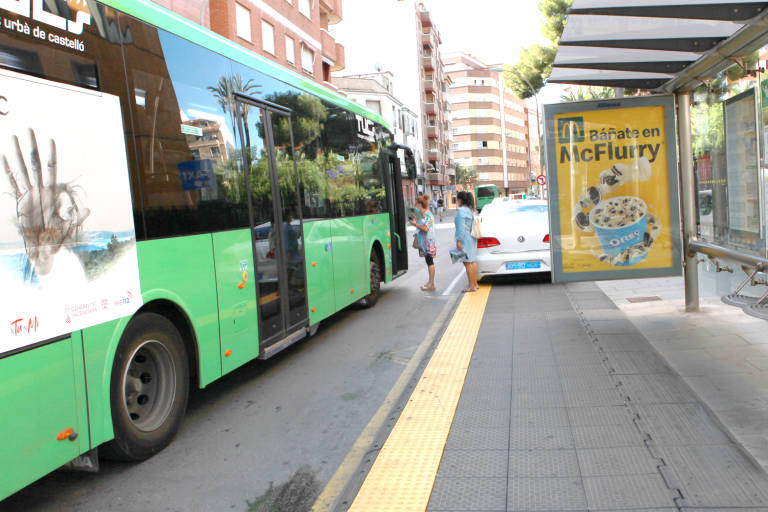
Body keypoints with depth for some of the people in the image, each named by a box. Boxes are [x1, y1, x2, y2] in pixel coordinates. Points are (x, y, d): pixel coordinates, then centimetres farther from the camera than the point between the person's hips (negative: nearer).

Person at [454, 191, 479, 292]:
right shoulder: (469, 210, 16)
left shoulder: (461, 211, -14)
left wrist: (459, 241, -19)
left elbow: (461, 227, -20)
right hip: (471, 238, 10)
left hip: (465, 239, -10)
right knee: (472, 261, 13)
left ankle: (472, 286, -5)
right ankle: (475, 284, 19)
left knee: (468, 263, -7)